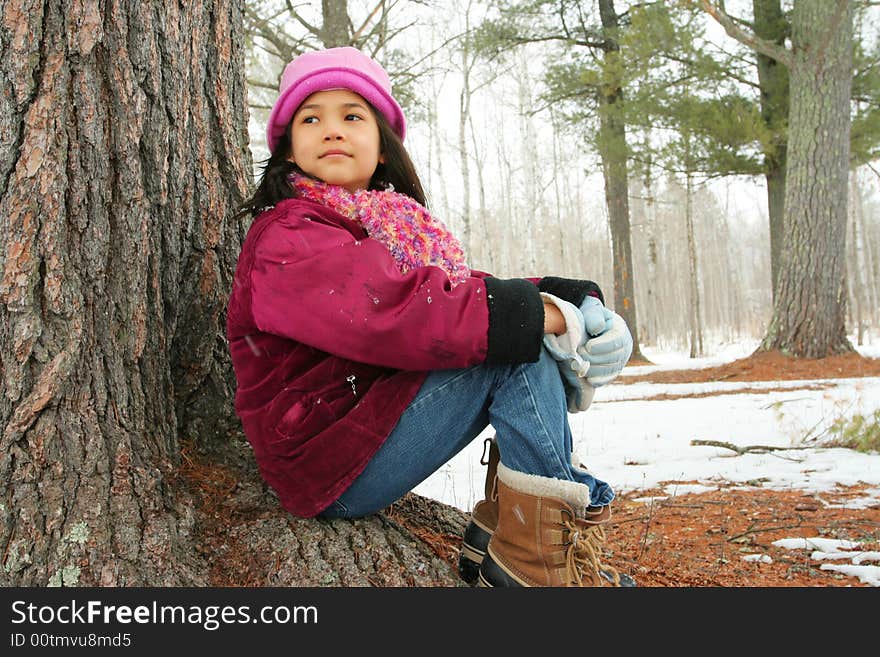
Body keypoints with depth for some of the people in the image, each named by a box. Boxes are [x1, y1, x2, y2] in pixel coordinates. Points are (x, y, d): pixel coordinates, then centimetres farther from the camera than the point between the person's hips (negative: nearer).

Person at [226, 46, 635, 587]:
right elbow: (392, 315, -27)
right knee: (514, 338, -18)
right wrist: (534, 313, -24)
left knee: (521, 327, 0)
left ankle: (500, 530, -6)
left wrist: (564, 301, -16)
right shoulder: (288, 238, -11)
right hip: (332, 476, -8)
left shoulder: (403, 227, 14)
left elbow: (461, 291, 1)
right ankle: (541, 552, -11)